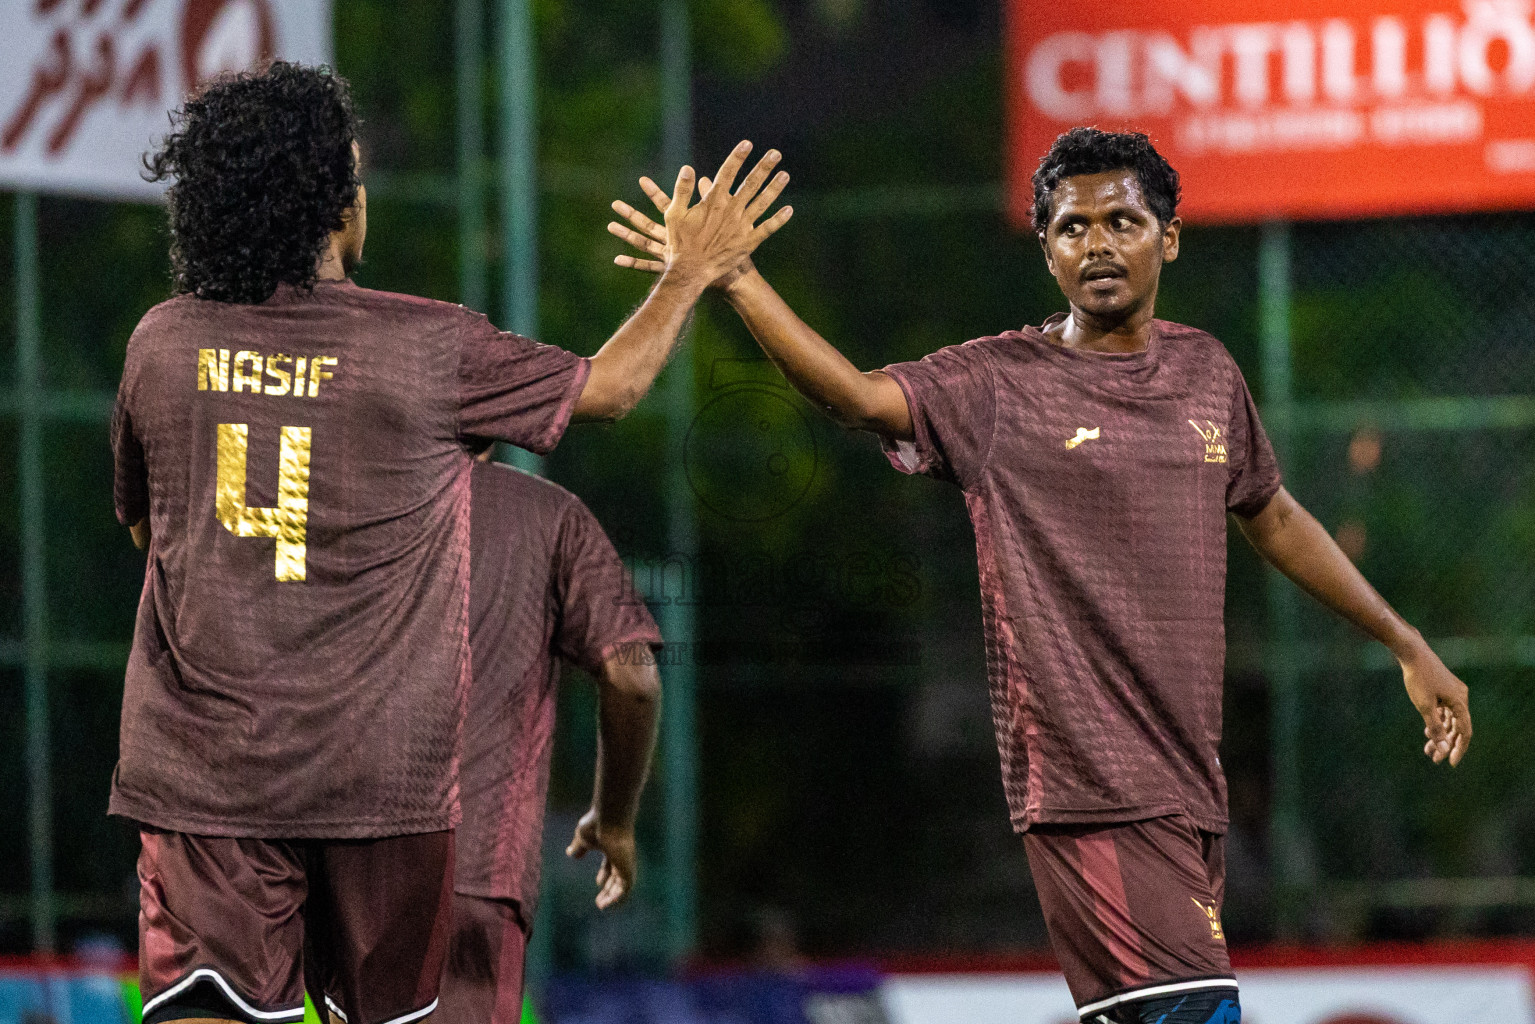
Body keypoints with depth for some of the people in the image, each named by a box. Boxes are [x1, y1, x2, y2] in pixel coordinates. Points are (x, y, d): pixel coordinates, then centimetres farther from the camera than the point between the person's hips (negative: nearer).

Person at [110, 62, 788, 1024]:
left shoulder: (163, 343, 1)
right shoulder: (431, 347, -7)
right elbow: (609, 386, 9)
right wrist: (693, 272, 25)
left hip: (200, 761, 1)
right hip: (380, 766, -1)